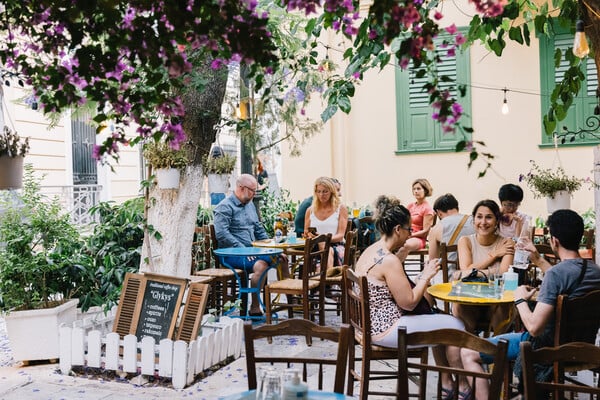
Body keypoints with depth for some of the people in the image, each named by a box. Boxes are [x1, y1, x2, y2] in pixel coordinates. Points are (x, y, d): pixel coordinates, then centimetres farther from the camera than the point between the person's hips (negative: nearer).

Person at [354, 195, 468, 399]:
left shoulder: (370, 251, 5)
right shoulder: (389, 261, -24)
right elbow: (409, 303, -18)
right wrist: (426, 276, -7)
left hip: (372, 323, 10)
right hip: (386, 329, -10)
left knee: (438, 322, 22)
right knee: (454, 326, 1)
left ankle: (447, 383, 28)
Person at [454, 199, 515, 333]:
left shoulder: (506, 243, 0)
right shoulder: (465, 241, 2)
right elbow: (466, 271, -12)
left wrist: (474, 273, -22)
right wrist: (494, 255, -9)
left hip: (496, 301, 0)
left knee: (502, 306, -34)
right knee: (458, 305, -32)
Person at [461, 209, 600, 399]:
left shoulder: (555, 273, -29)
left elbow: (534, 328, -30)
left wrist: (520, 300, -13)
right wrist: (539, 260, 22)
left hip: (545, 346, -9)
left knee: (468, 354, -6)